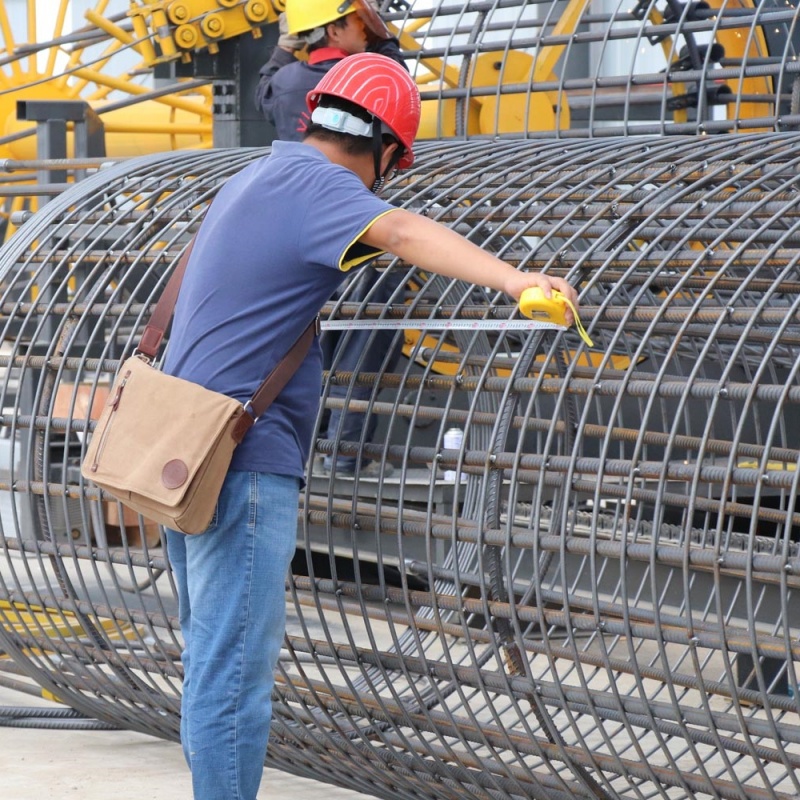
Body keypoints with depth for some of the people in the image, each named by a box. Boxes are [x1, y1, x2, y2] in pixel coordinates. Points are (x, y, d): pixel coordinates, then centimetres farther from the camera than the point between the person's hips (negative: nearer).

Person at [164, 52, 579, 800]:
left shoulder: (256, 176, 17)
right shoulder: (312, 183, -14)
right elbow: (402, 232, -35)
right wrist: (513, 279, -50)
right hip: (240, 465, -10)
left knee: (217, 660, 18)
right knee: (233, 676, -9)